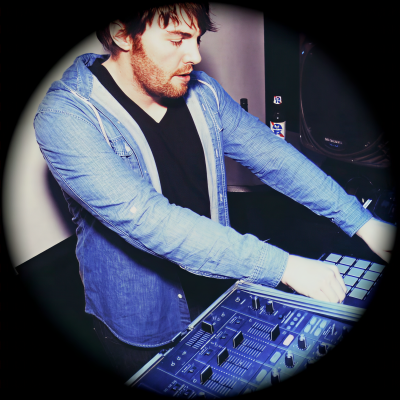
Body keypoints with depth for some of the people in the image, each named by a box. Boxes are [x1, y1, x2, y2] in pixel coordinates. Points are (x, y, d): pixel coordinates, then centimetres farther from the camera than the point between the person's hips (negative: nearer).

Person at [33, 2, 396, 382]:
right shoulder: (66, 117, -25)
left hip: (216, 292, 5)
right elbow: (149, 220, -35)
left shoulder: (201, 92, -7)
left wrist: (362, 222, -11)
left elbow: (272, 155, -6)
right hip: (145, 331, -4)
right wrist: (283, 266, -36)